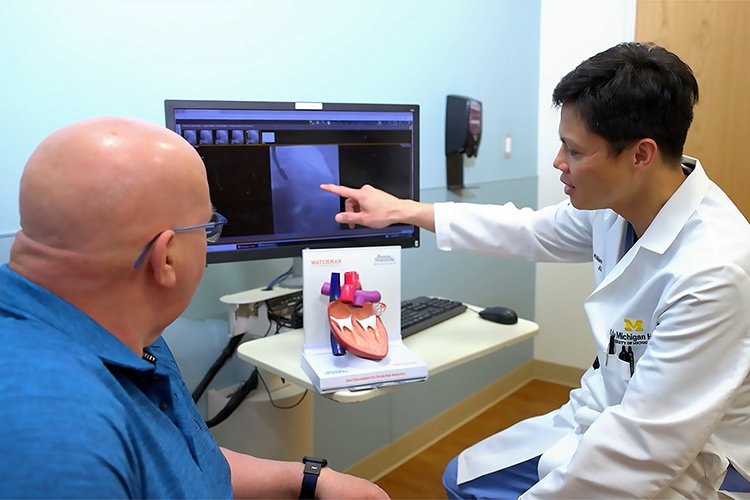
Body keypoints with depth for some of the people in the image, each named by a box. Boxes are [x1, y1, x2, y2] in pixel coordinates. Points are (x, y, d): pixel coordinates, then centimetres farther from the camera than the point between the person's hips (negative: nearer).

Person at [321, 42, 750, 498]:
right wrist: (401, 210, 10)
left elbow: (647, 448, -29)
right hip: (608, 419, 7)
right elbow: (530, 231, 6)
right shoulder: (620, 200, -11)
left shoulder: (713, 271, -33)